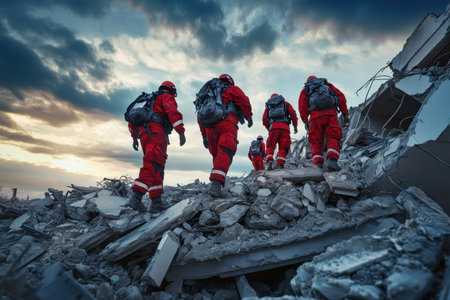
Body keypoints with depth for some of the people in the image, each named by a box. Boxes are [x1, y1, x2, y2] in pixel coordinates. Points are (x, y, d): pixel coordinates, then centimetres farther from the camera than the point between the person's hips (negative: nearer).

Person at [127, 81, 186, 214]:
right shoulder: (167, 97, 10)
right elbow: (173, 112, -13)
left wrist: (134, 138, 35)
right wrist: (181, 132, -17)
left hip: (144, 135, 8)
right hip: (156, 132, -8)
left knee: (156, 168, 7)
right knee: (153, 166, -19)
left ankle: (156, 203, 2)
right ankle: (136, 196, -33)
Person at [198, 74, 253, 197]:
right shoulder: (232, 89, 20)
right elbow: (243, 101, 0)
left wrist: (204, 136, 26)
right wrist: (249, 117, 13)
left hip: (210, 127, 6)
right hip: (226, 124, -5)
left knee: (216, 155, 13)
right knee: (225, 153, -18)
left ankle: (216, 182, 3)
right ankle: (216, 183, -35)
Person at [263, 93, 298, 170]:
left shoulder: (268, 106, 27)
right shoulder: (285, 103, 25)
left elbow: (264, 120, 16)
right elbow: (293, 113, 10)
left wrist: (269, 129, 26)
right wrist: (295, 126, 15)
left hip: (273, 126, 0)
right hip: (284, 127, 0)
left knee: (270, 146, 3)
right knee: (283, 147, 2)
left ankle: (269, 161, -19)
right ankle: (280, 164, -12)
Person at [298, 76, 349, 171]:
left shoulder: (305, 90, 25)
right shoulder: (327, 84, 29)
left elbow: (302, 105, 6)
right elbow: (341, 97, 16)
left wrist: (305, 121, 3)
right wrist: (345, 113, 12)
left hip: (315, 117, 0)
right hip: (330, 114, 0)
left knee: (316, 142, 5)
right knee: (333, 139, -2)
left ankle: (318, 165, -6)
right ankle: (332, 160, -24)